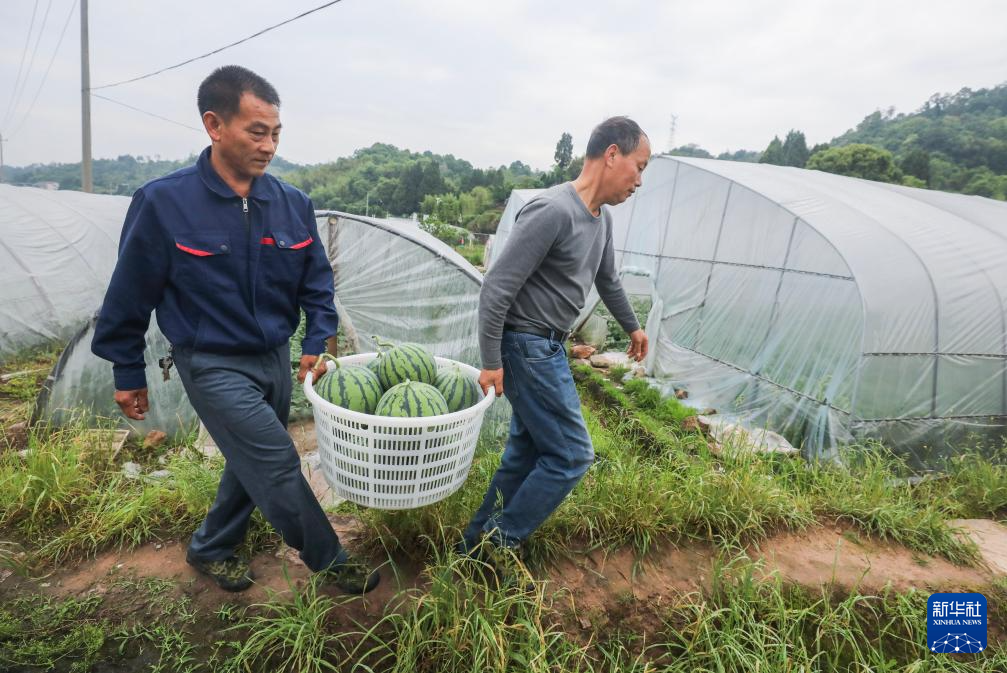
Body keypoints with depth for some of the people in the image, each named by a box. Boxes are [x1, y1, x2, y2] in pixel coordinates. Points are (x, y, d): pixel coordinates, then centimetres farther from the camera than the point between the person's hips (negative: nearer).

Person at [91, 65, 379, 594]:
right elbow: (130, 297, -6)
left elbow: (317, 282, 5)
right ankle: (329, 561, 16)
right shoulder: (163, 203, -16)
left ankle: (212, 549, 43)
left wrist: (317, 341, -7)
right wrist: (128, 375, 2)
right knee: (277, 463, -6)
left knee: (252, 463, 18)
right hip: (214, 365, -5)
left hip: (276, 357, 5)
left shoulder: (293, 204, -5)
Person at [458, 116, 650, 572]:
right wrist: (491, 362, -18)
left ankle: (478, 541, 31)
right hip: (528, 347, -9)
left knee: (527, 452, 16)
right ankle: (497, 544, 14)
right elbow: (497, 287, -22)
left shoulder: (602, 219, 9)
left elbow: (608, 280, 26)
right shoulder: (553, 211, -21)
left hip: (549, 347, 9)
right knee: (571, 456, -3)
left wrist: (632, 326, 38)